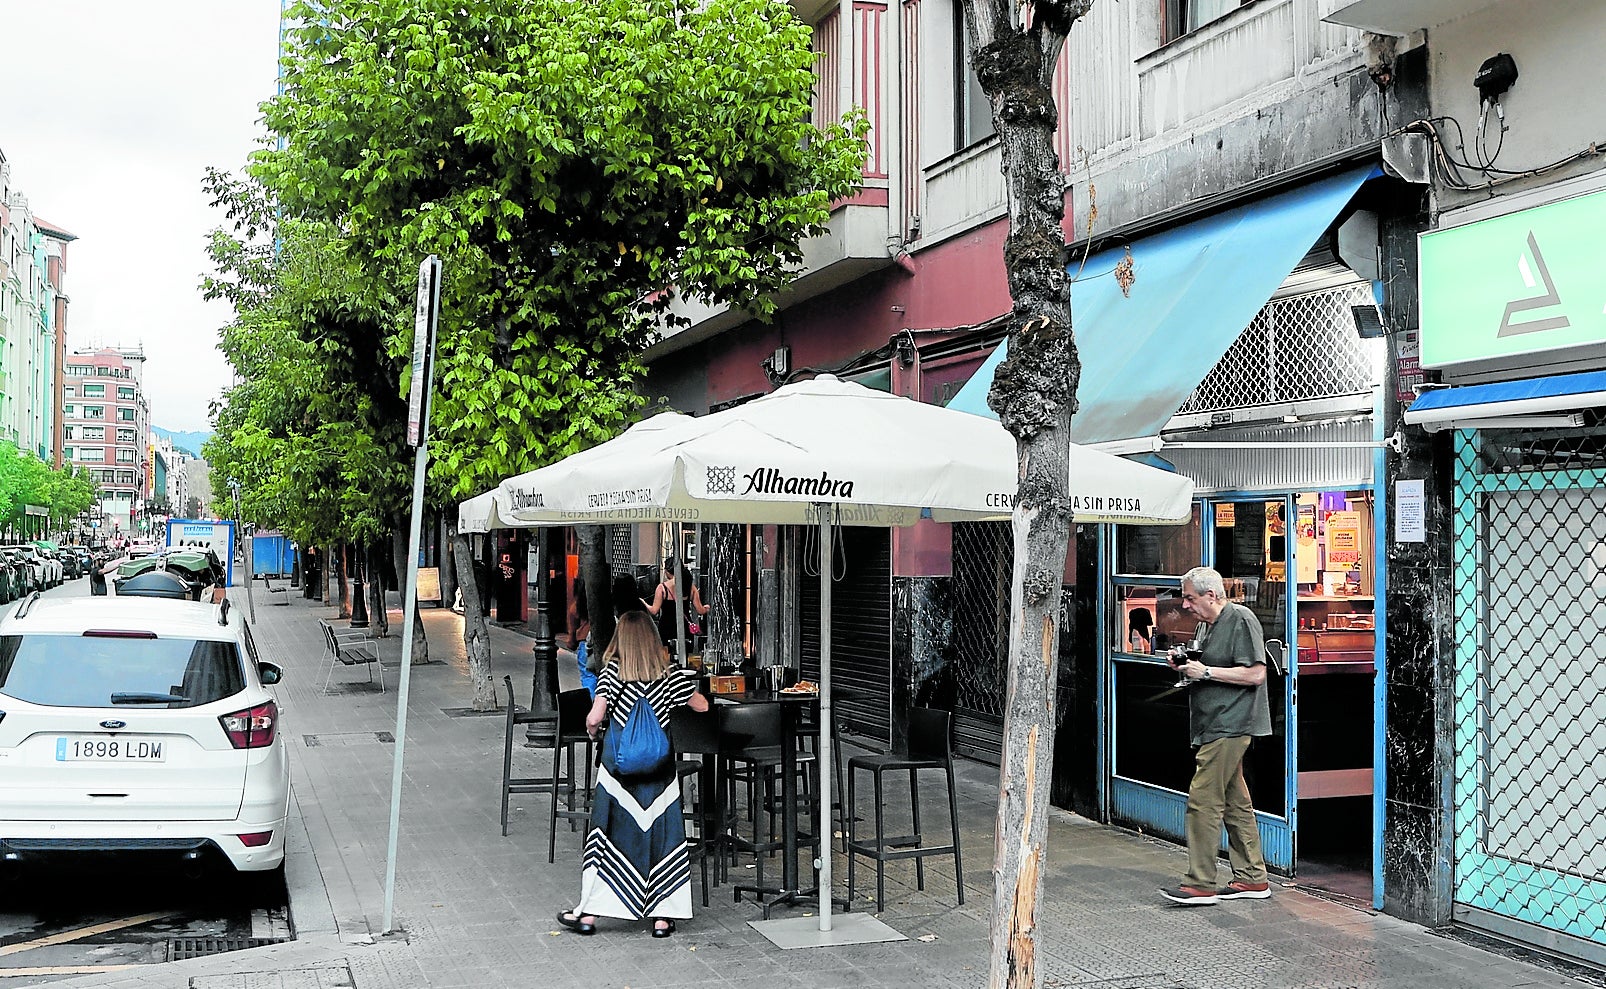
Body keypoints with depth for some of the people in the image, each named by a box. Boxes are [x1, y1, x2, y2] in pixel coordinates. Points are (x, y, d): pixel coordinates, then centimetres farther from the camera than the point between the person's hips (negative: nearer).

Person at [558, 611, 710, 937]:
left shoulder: (613, 671, -6)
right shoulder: (670, 673, -1)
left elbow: (595, 717, -13)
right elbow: (702, 706, 9)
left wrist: (592, 730, 9)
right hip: (659, 766, 1)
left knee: (610, 832, 7)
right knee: (662, 833, 7)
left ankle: (588, 913, 13)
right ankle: (662, 917, 9)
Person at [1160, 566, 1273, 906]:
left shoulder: (1241, 620, -11)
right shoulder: (1205, 625, 18)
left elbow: (1255, 674, -17)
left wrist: (1205, 671, -16)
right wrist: (1184, 664, 7)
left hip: (1229, 728, -10)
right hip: (1216, 728, 10)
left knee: (1203, 800, -11)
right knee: (1235, 803, 13)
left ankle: (1201, 884, -8)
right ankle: (1252, 879, 19)